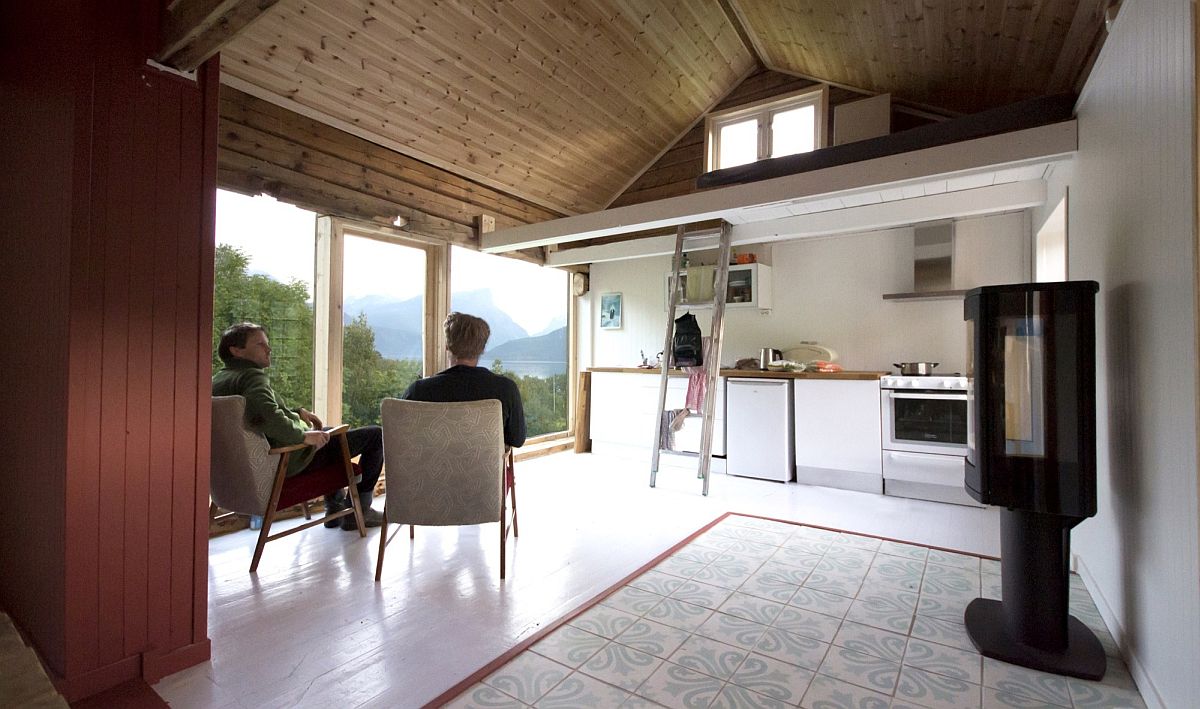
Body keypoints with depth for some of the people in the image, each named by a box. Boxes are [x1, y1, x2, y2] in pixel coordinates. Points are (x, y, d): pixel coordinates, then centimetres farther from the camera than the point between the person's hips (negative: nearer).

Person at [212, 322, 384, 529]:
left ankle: (335, 507, 38)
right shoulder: (252, 375, -21)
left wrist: (297, 412, 14)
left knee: (328, 431, 39)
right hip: (289, 459, -11)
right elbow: (269, 418, -41)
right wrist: (304, 436, -28)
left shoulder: (218, 379, 10)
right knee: (375, 435, -6)